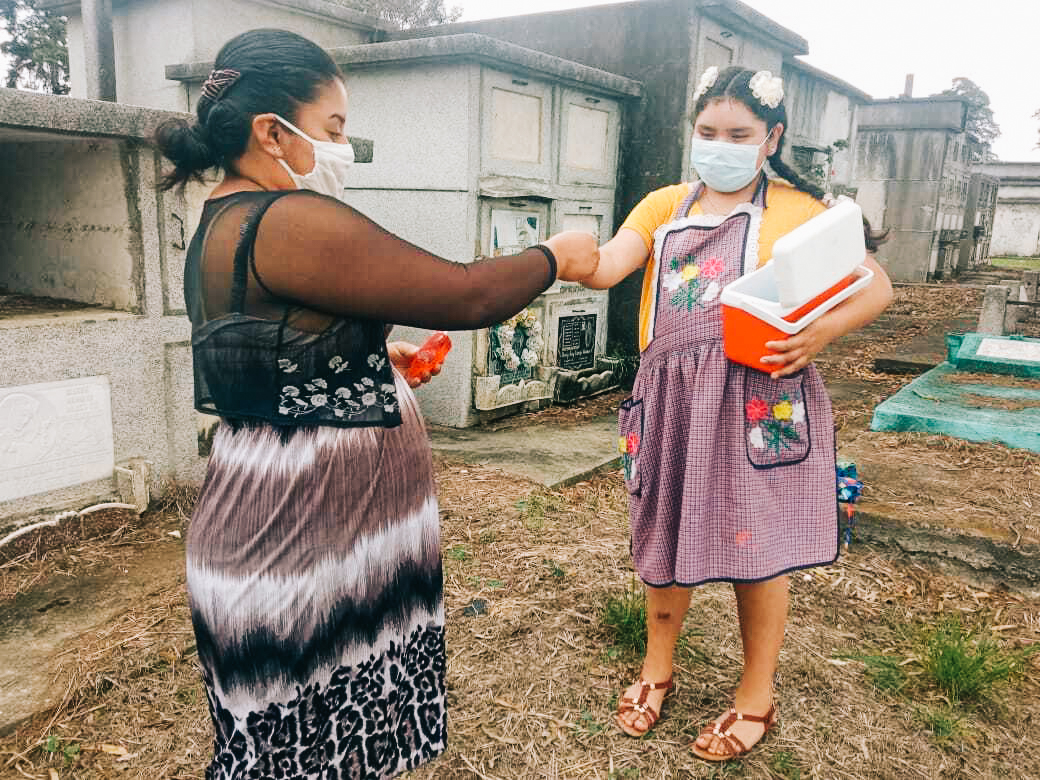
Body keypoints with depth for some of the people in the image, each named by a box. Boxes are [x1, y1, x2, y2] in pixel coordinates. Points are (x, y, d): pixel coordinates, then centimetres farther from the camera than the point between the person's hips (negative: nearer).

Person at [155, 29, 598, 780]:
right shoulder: (289, 223, -22)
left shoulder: (225, 221, 11)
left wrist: (374, 357, 18)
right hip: (305, 549, -10)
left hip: (294, 534, 10)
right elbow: (466, 296, -19)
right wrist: (555, 255, -2)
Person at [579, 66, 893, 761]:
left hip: (758, 396, -3)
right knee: (667, 535, 13)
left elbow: (876, 286, 4)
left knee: (758, 545, 4)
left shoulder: (796, 209, 7)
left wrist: (823, 331, -16)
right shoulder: (665, 205, 15)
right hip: (672, 394, 3)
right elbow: (605, 268, -1)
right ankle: (657, 669, 35)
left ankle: (758, 696, 26)